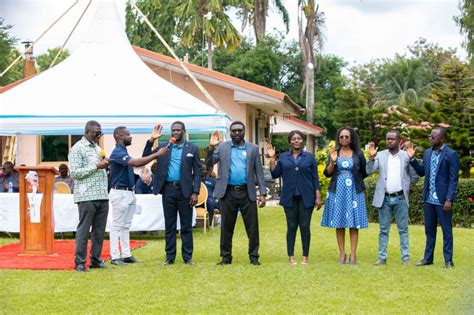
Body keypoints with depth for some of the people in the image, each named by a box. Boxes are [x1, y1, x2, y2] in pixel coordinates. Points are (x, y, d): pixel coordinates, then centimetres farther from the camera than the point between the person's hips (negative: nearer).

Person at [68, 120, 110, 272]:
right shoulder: (77, 149, -5)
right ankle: (80, 262, 1)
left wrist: (105, 165, 7)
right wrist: (96, 166, -15)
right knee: (84, 229, -4)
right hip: (87, 196, -7)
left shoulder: (98, 148, 19)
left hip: (102, 195, 7)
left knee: (99, 229, 8)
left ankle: (96, 260, 16)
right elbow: (74, 172, -13)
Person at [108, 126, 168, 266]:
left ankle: (126, 255, 15)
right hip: (120, 193, -10)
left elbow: (137, 163, 16)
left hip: (130, 193, 10)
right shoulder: (117, 153, -17)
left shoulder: (124, 152, 15)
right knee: (117, 226, -5)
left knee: (126, 226, 11)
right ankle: (115, 257, -1)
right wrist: (157, 154, -27)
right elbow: (136, 162, -29)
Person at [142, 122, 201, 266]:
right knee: (169, 226, 7)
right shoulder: (163, 147, 6)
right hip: (168, 189, 2)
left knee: (186, 226, 4)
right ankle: (170, 256, 13)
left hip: (184, 190, -2)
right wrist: (151, 140, -10)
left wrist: (195, 192, -8)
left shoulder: (192, 149, 2)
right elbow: (145, 158, 1)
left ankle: (187, 257, 10)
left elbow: (197, 172, 1)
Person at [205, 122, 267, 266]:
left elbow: (259, 172, 7)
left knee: (252, 226, 1)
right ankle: (226, 256, 15)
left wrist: (263, 193, 0)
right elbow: (209, 164, 2)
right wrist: (211, 148, -13)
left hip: (247, 193, 0)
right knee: (226, 226, 6)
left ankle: (254, 257, 10)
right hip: (228, 192, 0)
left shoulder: (253, 148, 8)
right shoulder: (222, 147, 7)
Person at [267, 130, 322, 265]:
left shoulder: (309, 157, 6)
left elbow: (315, 178, 5)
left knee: (305, 226, 0)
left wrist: (318, 197, -1)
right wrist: (272, 159, -4)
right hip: (290, 197, 1)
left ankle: (305, 257, 6)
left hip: (306, 197, -1)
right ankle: (291, 257, 8)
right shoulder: (283, 157, 9)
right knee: (291, 227, 3)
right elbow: (275, 174, 4)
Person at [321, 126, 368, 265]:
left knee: (354, 223, -1)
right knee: (339, 223, 2)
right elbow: (327, 173, 0)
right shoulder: (334, 153, 5)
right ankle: (342, 253, 7)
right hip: (337, 192, 1)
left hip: (354, 192, -1)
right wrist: (332, 161, -14)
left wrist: (353, 179, 7)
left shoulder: (358, 154, 2)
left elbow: (365, 173, 10)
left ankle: (353, 254, 2)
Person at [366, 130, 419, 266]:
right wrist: (371, 157, -23)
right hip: (384, 198, 1)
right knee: (383, 230, 7)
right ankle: (382, 257, 11)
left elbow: (414, 177, 6)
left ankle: (405, 257, 7)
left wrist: (404, 185, 8)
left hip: (400, 198, -1)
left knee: (403, 229, 3)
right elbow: (369, 171, -9)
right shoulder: (380, 155, 3)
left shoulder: (406, 156, 0)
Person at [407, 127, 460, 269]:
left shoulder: (451, 155, -10)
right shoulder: (427, 153, 9)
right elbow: (422, 172, 14)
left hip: (442, 200, -6)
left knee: (446, 230, 3)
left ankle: (448, 260, 10)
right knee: (429, 230, 14)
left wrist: (449, 199, -16)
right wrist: (412, 159, 2)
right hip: (429, 199, 6)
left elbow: (453, 180, -12)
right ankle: (428, 258, 23)